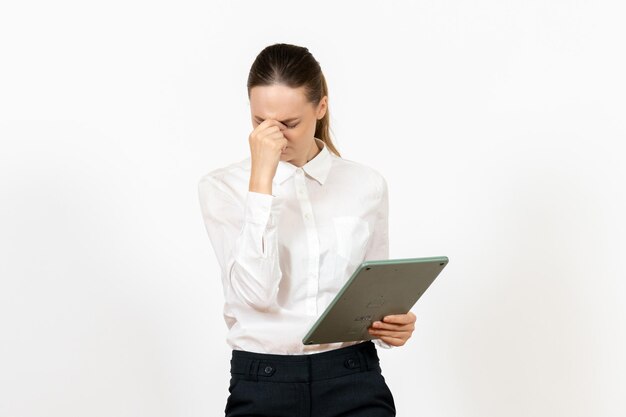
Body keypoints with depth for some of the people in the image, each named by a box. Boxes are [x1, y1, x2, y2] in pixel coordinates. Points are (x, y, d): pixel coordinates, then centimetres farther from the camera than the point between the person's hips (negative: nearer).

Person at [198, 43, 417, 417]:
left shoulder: (367, 184, 5)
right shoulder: (223, 187, -1)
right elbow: (256, 293, -15)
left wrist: (391, 324, -7)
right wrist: (261, 178, -17)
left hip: (352, 380, 2)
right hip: (263, 385, -1)